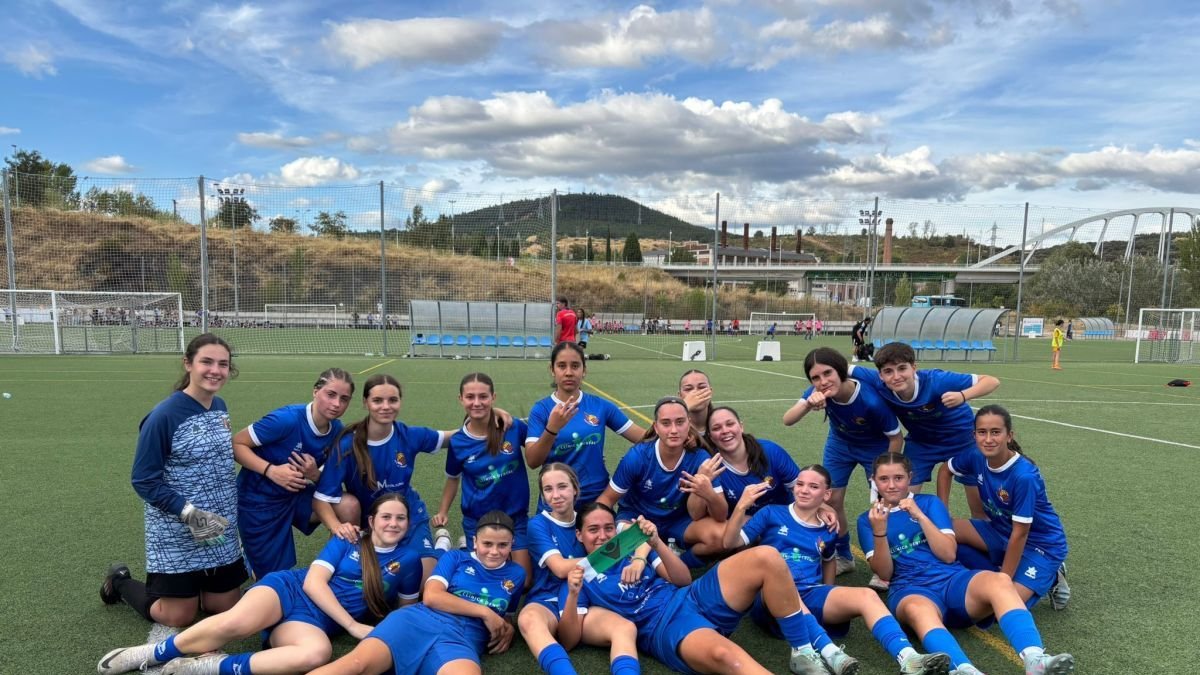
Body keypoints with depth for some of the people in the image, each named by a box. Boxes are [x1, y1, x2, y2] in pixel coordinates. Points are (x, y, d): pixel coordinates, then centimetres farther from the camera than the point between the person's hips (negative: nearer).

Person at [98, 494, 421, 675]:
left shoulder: (407, 561, 9)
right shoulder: (346, 540, 6)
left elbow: (407, 606, 21)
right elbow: (313, 581, -4)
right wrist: (352, 625, -12)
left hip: (313, 621, 0)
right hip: (291, 589, 0)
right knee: (236, 623, -35)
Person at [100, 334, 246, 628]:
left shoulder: (220, 408, 3)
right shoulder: (163, 416, -18)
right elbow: (144, 481, -15)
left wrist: (230, 510, 13)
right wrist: (189, 513, -23)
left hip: (221, 533, 6)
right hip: (176, 536, -6)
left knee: (227, 607, 11)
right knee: (179, 617, 8)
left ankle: (192, 586, 39)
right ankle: (120, 582, 32)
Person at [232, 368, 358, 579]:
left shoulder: (337, 430, -9)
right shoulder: (287, 419, -27)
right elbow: (236, 445, -20)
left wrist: (315, 475, -21)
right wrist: (272, 470, -32)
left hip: (295, 495, 5)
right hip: (258, 499, -5)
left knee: (349, 506, -18)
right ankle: (242, 557, 31)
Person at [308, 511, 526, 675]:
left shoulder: (515, 574, 25)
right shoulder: (455, 558, 19)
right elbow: (431, 597, 3)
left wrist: (508, 628, 12)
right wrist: (483, 612, 0)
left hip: (463, 637, 0)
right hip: (419, 620, 0)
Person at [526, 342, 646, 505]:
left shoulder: (600, 406, -3)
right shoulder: (541, 409, -7)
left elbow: (643, 437, -1)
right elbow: (532, 462, -16)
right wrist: (552, 428, -30)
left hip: (597, 499, 1)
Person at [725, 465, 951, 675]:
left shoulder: (827, 530, 16)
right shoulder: (771, 513, 6)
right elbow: (730, 543, -1)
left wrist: (830, 597, 21)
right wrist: (742, 506, -14)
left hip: (811, 596, 4)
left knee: (866, 596, -22)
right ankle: (828, 652, -51)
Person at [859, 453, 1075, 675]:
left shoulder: (929, 502, 15)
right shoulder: (867, 520, 14)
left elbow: (948, 554, 3)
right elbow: (885, 573, 2)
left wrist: (919, 515, -7)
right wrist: (879, 531, -13)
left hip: (953, 579, 2)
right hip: (912, 589, -2)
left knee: (999, 581, -33)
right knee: (918, 609, -41)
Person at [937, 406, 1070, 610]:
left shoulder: (1024, 476, -31)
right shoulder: (977, 457, -14)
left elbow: (1019, 534, -25)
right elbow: (945, 470, 8)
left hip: (1041, 543, -6)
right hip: (1001, 531, 6)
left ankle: (1048, 578, 6)